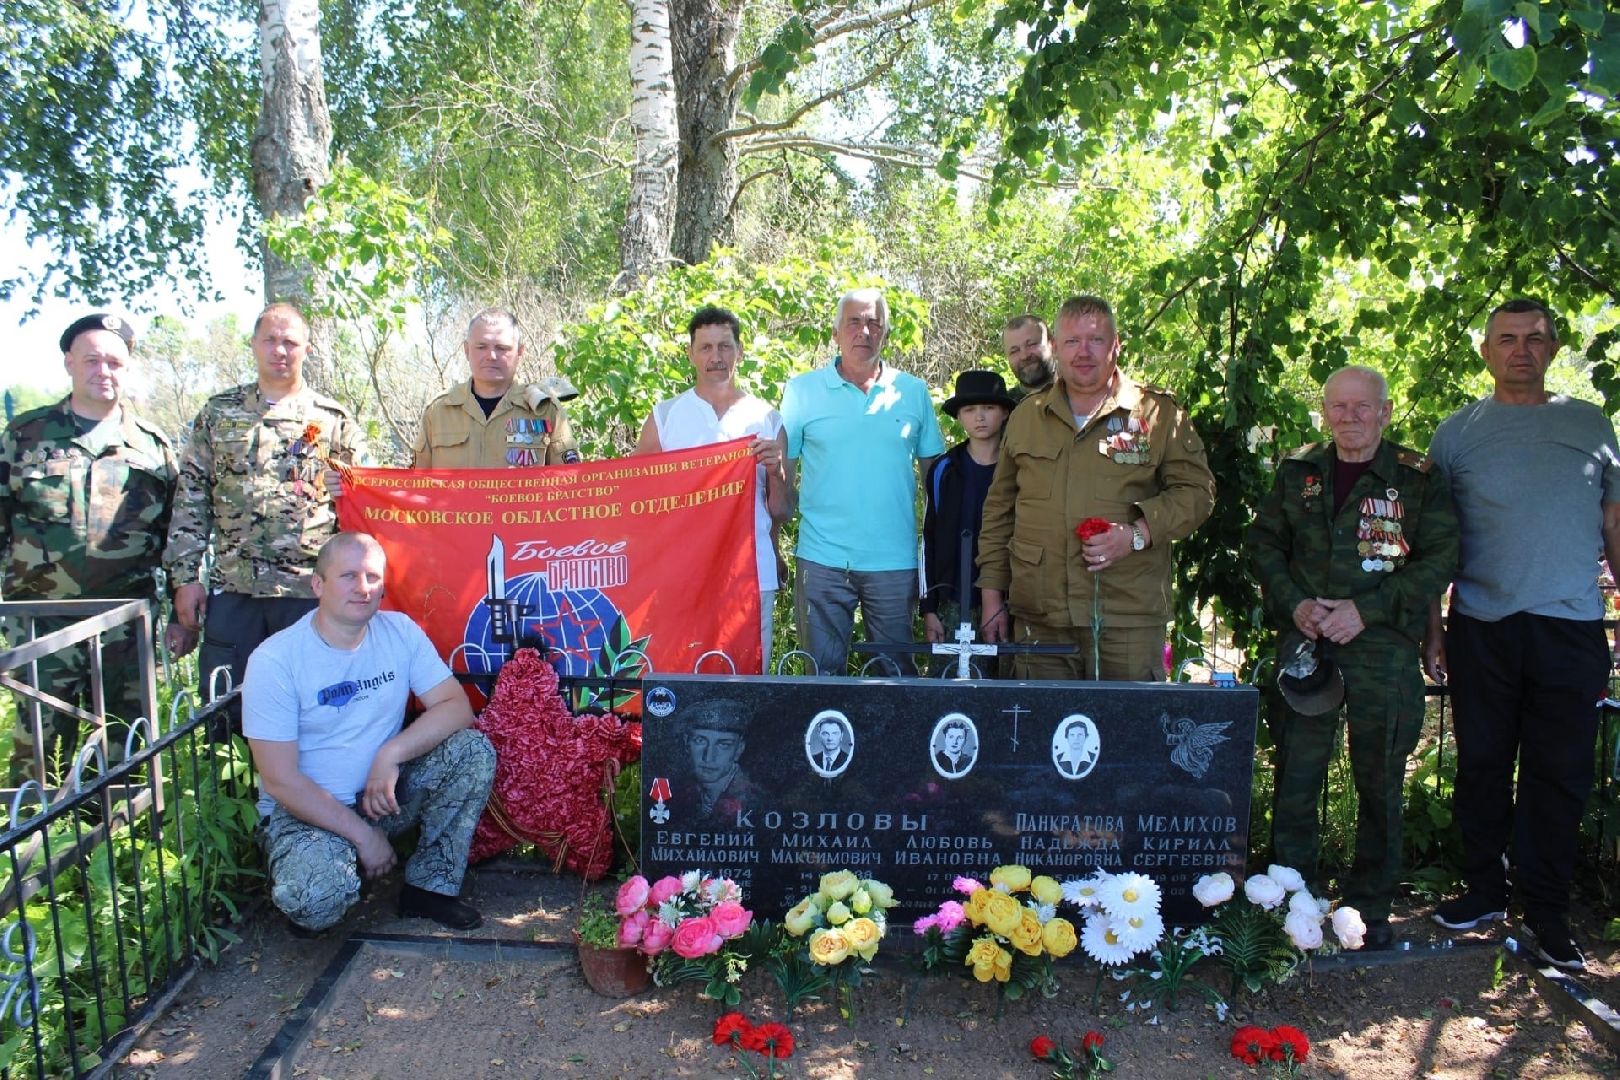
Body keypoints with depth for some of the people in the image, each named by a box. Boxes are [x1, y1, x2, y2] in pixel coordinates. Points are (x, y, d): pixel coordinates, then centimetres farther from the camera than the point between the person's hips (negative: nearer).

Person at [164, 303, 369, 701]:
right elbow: (191, 498, 8)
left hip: (309, 587, -1)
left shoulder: (335, 420, 7)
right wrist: (185, 576, 2)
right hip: (232, 589, 2)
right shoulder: (219, 413, 11)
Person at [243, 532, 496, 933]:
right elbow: (280, 780, -17)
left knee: (474, 749, -19)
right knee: (316, 899, -34)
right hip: (307, 808, -4)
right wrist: (361, 834, -19)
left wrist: (391, 754, -24)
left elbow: (457, 706, -9)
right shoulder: (274, 659, -16)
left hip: (386, 793, 4)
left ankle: (431, 884, -6)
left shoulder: (401, 632, -3)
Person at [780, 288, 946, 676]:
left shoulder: (913, 392, 6)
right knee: (822, 674, 6)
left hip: (894, 560, 1)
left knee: (894, 673, 11)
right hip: (822, 559, -1)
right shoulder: (802, 390, 3)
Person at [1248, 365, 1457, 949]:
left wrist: (1366, 610, -13)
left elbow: (1439, 559, -4)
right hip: (1306, 644, 2)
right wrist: (1293, 603, -5)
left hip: (1383, 651, -2)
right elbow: (1264, 542, 11)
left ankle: (1371, 907, 23)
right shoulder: (1297, 471, 9)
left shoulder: (1419, 478, 0)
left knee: (1380, 785, 8)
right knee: (1294, 780, 6)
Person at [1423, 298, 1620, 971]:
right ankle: (1485, 893, 22)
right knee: (1482, 767, 8)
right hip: (1481, 630, 0)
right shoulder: (1457, 431, 5)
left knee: (1559, 776, 4)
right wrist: (1431, 631, 0)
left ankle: (1547, 914, 15)